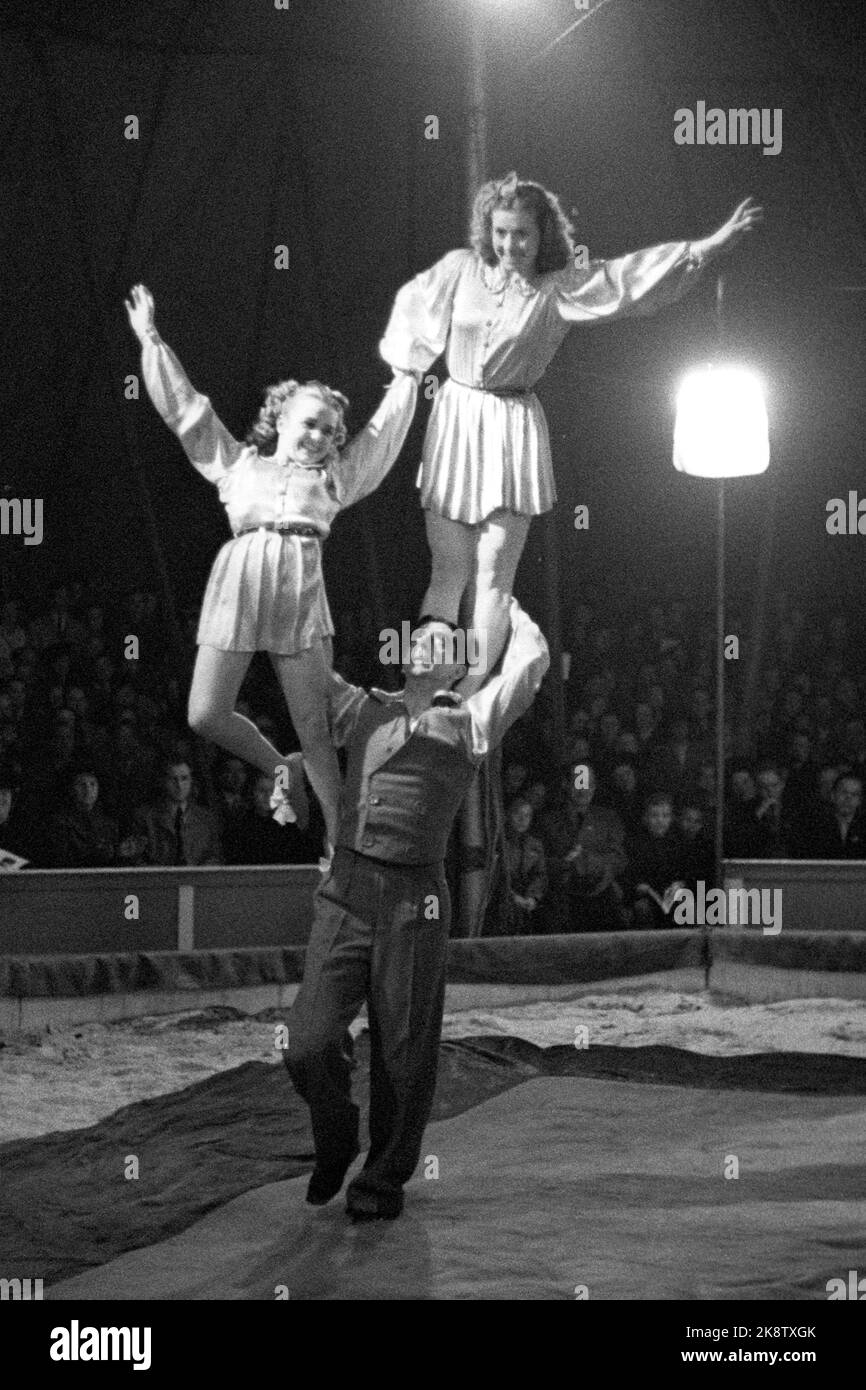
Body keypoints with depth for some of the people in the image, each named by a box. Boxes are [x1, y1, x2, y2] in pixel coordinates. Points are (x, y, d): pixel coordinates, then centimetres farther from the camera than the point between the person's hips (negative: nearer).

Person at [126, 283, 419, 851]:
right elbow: (184, 406, 20)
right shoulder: (237, 462, 19)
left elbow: (385, 430, 31)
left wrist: (406, 374, 36)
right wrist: (151, 340, 19)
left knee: (315, 729, -3)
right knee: (206, 715, -7)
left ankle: (340, 842, 4)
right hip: (238, 582, 0)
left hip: (301, 588, 0)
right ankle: (278, 769, 20)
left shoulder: (334, 476, 22)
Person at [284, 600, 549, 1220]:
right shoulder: (362, 709, 20)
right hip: (346, 890, 2)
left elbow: (531, 661, 3)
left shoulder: (467, 723, 11)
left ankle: (385, 1178, 22)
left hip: (416, 900, -2)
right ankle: (335, 1142, 20)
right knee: (311, 1043, -8)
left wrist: (507, 603, 18)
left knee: (402, 1053, 3)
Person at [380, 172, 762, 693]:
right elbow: (413, 302, 19)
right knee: (449, 571, 1)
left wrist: (715, 242, -15)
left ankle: (472, 695, 1)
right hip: (454, 419, 1)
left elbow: (634, 274, -9)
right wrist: (403, 365, 25)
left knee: (494, 574, -4)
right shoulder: (461, 269, 1)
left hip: (513, 430, -1)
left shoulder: (559, 289, -3)